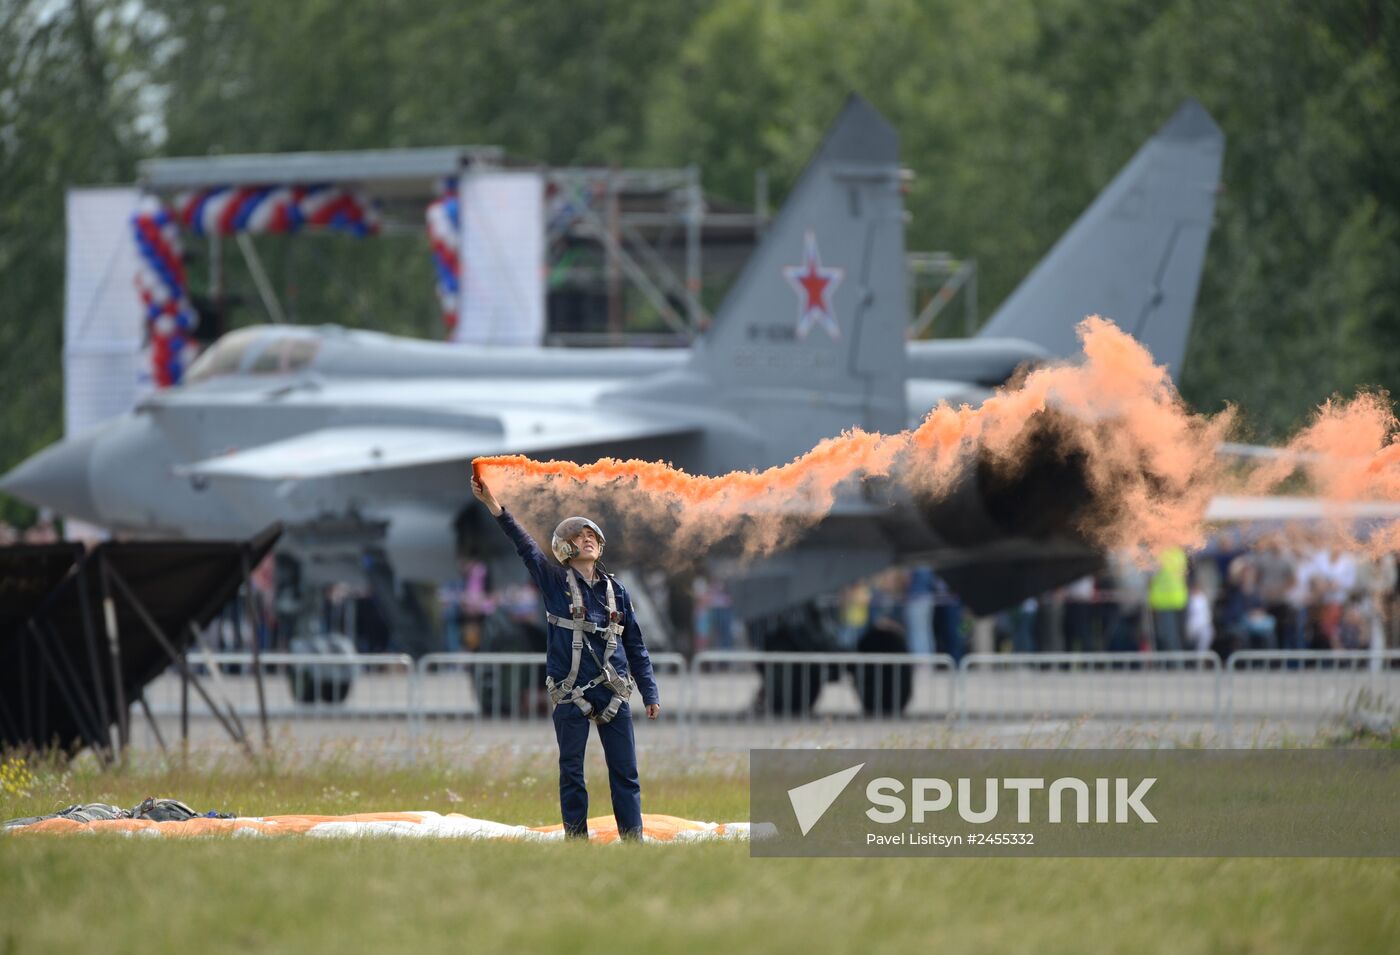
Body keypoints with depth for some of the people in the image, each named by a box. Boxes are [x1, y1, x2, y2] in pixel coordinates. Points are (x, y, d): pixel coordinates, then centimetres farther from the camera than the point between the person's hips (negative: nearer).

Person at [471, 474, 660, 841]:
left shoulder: (615, 590, 10)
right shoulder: (555, 581, 2)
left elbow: (635, 644, 13)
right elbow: (526, 546, -11)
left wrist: (650, 692, 8)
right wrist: (494, 506, -25)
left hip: (613, 692, 2)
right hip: (570, 693, -2)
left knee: (625, 771, 0)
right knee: (571, 772, 2)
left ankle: (633, 840, 2)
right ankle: (576, 839, 7)